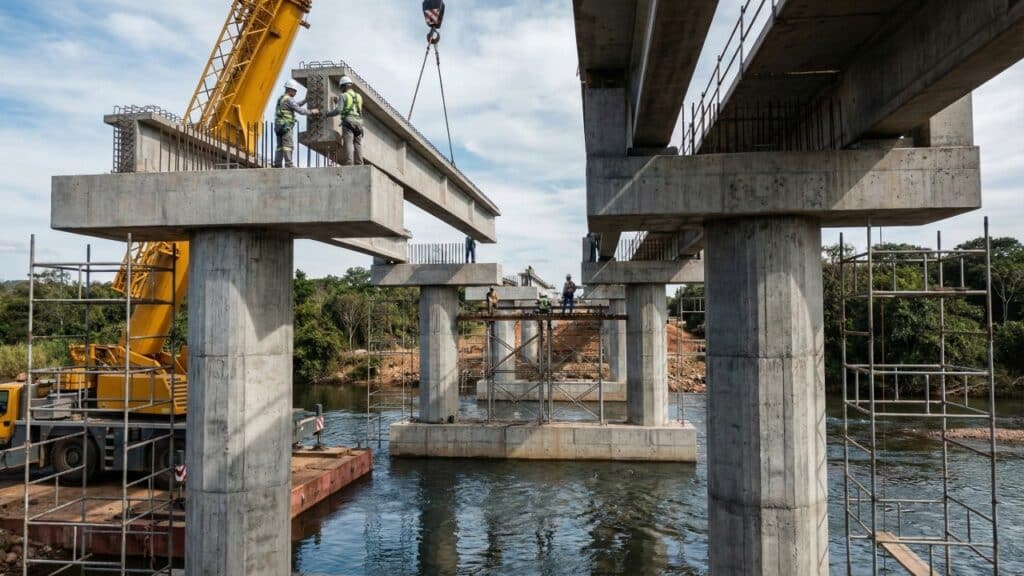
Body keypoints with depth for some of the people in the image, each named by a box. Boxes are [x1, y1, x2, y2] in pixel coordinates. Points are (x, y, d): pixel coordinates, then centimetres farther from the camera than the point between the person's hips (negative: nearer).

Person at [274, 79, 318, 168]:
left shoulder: (281, 99, 21)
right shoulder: (288, 99, -9)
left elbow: (296, 105, 31)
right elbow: (299, 110, -12)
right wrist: (312, 111, -1)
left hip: (279, 126, 10)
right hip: (286, 126, -10)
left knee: (280, 146, 8)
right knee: (288, 145, -12)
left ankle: (277, 165, 4)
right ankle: (288, 165, -18)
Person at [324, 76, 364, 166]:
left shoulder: (343, 96, 0)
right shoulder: (359, 96, 18)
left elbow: (338, 110, -11)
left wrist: (328, 114, 5)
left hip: (348, 123, -5)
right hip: (358, 123, 5)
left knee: (348, 145, -12)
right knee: (358, 145, 2)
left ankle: (348, 166, -22)